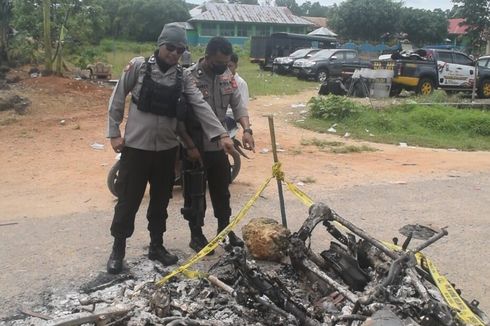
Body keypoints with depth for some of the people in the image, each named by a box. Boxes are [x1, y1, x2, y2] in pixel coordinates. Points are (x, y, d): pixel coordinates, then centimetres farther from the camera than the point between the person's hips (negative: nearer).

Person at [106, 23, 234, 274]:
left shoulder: (183, 77, 2)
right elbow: (117, 100, -2)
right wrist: (114, 133, -6)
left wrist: (221, 134, -17)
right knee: (128, 200, 4)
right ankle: (118, 249, 20)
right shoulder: (138, 66, -7)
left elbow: (200, 105, -7)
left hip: (167, 149, 4)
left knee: (161, 201, 14)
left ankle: (156, 246, 30)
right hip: (136, 146, -3)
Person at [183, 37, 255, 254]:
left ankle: (225, 229, 36)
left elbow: (238, 104, 2)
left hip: (219, 146, 6)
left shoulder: (227, 75, 2)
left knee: (222, 191, 18)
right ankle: (196, 235, 23)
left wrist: (246, 129, -14)